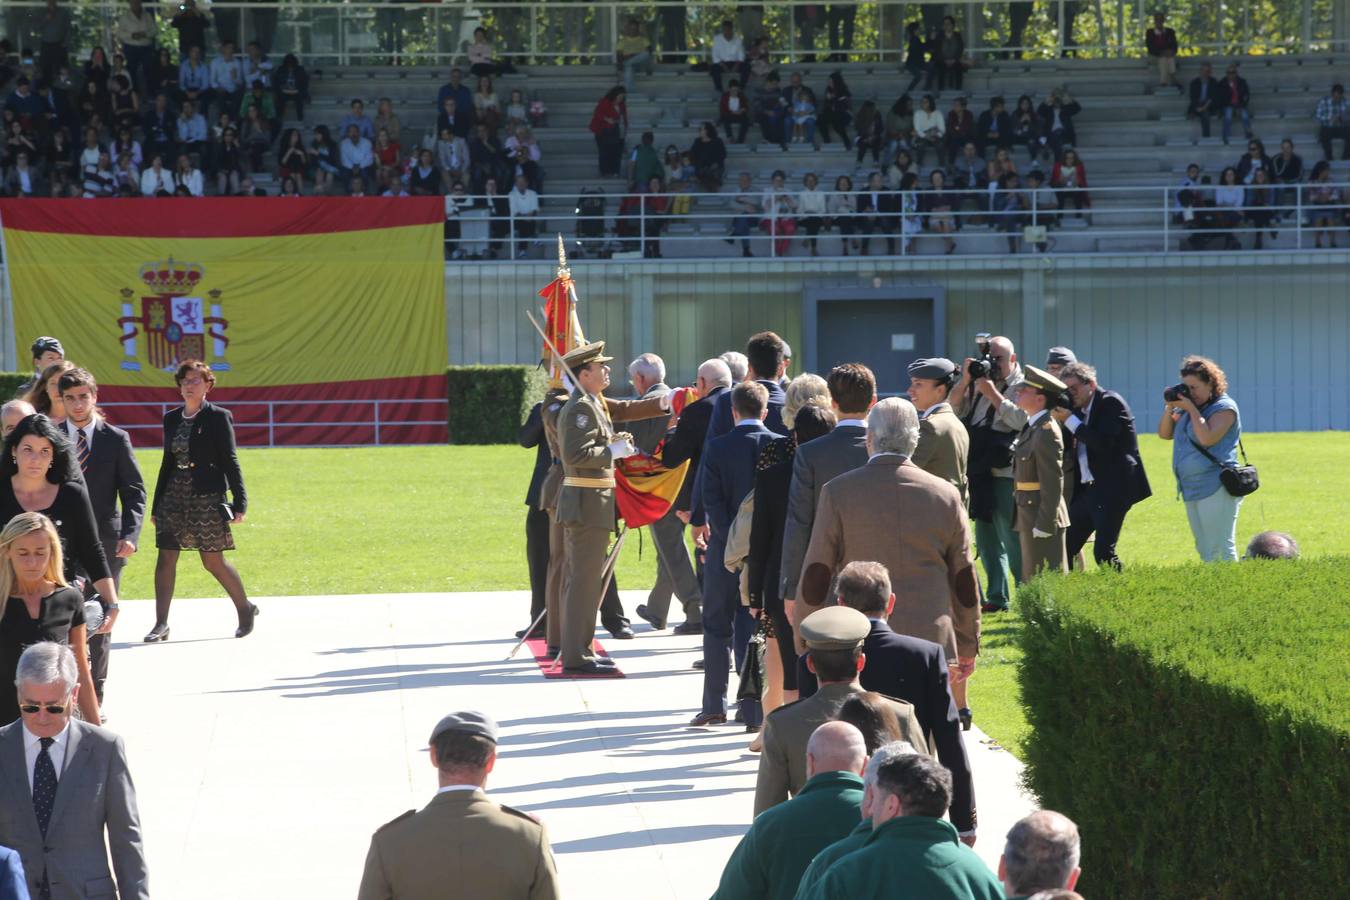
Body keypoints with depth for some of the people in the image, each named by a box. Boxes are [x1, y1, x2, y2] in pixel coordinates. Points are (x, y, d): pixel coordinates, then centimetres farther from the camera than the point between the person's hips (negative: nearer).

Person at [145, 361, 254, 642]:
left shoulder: (218, 417, -3)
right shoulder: (172, 419, 12)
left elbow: (229, 461, -5)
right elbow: (167, 462, 16)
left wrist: (240, 502, -9)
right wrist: (156, 506, 16)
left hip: (207, 497, -5)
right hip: (175, 495, 5)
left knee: (213, 561, 0)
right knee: (166, 558, -3)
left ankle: (245, 609, 20)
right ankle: (161, 624, -1)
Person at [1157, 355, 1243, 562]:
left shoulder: (1224, 408, -7)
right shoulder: (1188, 408, 16)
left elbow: (1207, 439, -21)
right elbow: (1165, 434, 16)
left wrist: (1192, 409, -15)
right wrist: (1169, 407, 2)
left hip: (1215, 488, -9)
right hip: (1192, 489, 9)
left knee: (1221, 551, -9)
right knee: (1205, 550, 12)